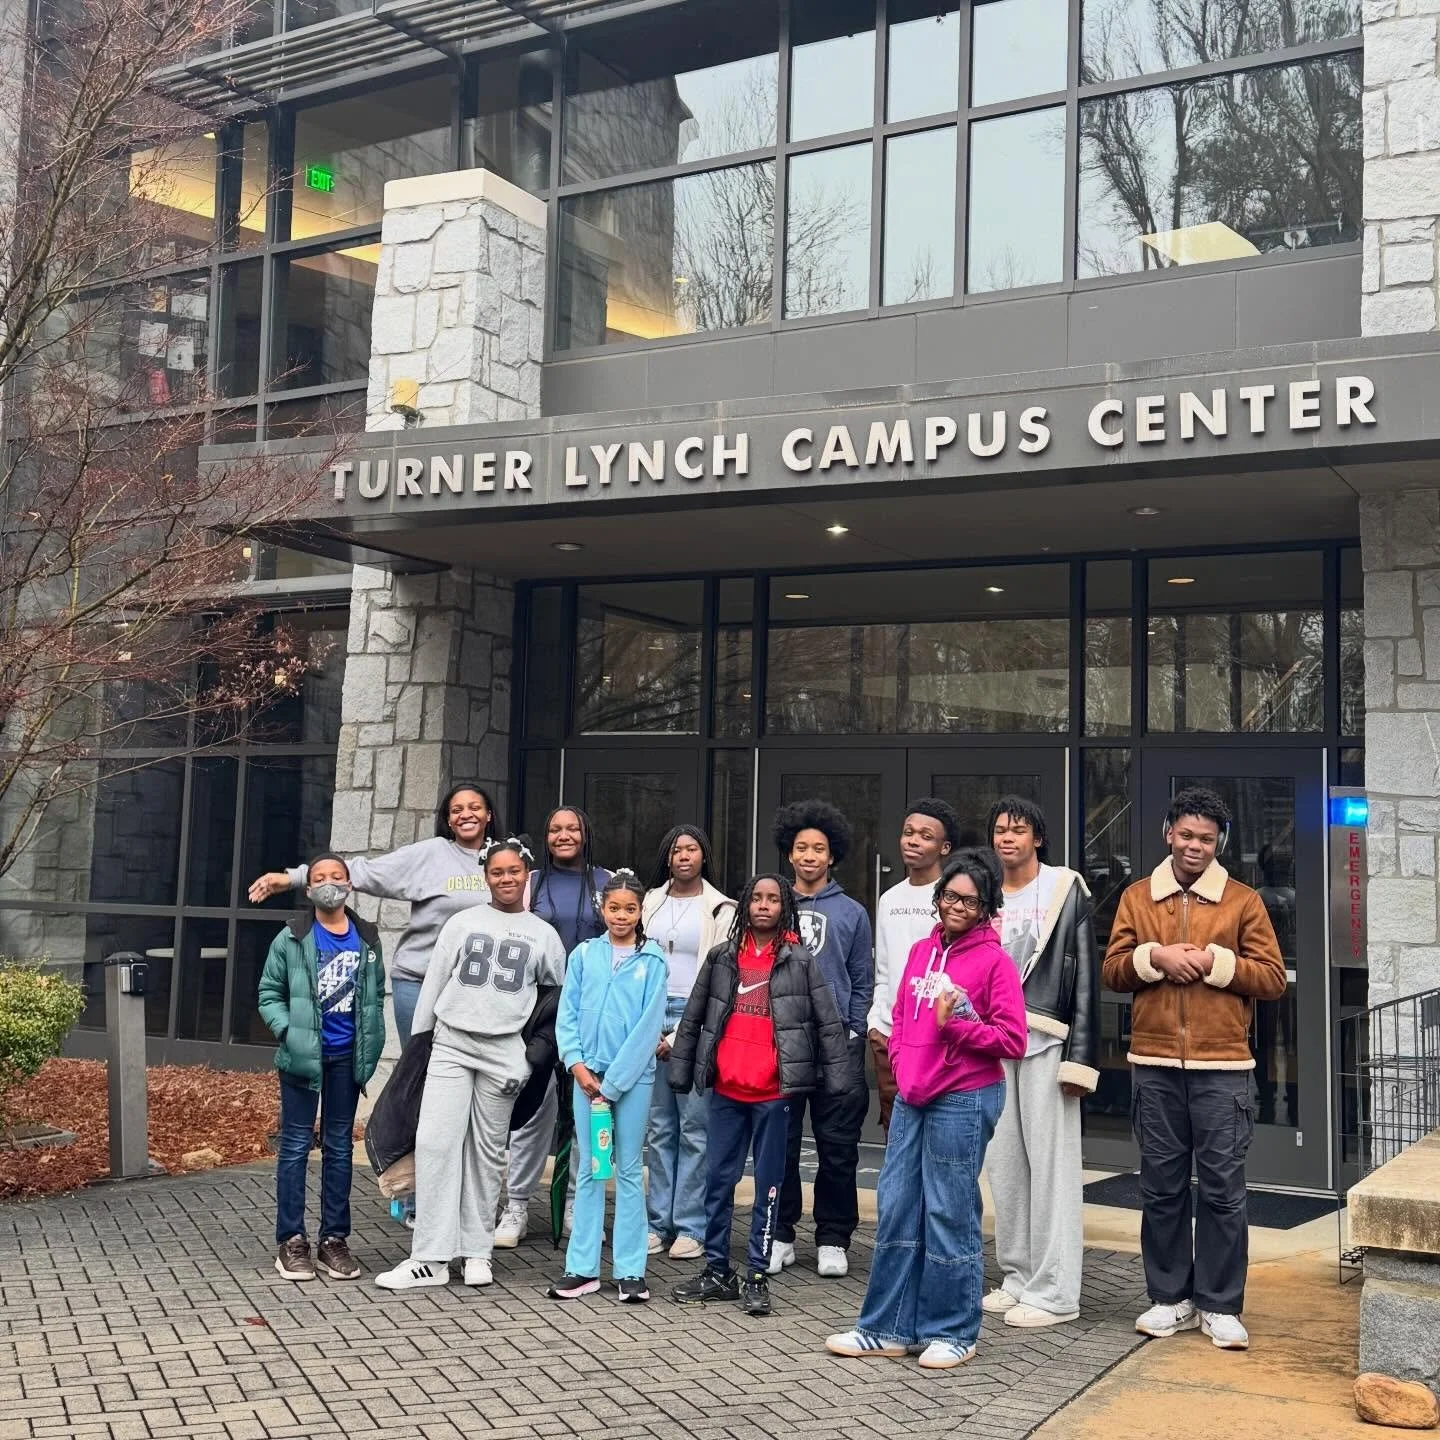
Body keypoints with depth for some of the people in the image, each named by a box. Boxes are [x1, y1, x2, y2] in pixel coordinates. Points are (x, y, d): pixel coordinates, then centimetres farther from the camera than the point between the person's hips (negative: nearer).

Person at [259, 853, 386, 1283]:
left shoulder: (367, 939, 5)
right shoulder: (291, 939, -3)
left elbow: (376, 994, 11)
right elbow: (269, 994, 1)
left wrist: (370, 1044, 3)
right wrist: (289, 1033, -13)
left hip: (347, 1056, 3)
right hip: (302, 1054, -3)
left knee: (340, 1146, 9)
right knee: (296, 1144, 2)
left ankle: (334, 1239, 17)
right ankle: (291, 1240, 9)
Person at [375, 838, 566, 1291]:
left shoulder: (544, 935, 9)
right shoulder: (462, 923, 9)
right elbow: (434, 982, 10)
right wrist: (418, 1040, 8)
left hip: (504, 1053, 0)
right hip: (450, 1045, 0)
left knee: (487, 1152, 4)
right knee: (435, 1142, -10)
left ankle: (477, 1251, 13)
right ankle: (430, 1257, -7)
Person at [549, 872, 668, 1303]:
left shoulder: (652, 960, -3)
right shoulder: (584, 955, 4)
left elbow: (649, 1025, -7)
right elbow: (567, 1015, 4)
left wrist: (613, 1082, -10)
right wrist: (578, 1065, -9)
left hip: (633, 1077, -2)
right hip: (587, 1074, 2)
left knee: (629, 1170, 4)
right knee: (588, 1170, 7)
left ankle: (630, 1271, 9)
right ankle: (583, 1268, 12)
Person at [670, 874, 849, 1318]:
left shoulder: (801, 961, 0)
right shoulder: (721, 958, 8)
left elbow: (828, 1023, 0)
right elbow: (692, 1019, 13)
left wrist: (838, 1080, -4)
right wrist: (679, 1072, 11)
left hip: (774, 1092, -3)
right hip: (725, 1090, 3)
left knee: (768, 1185, 4)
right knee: (718, 1180, 8)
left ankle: (757, 1276, 12)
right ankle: (717, 1270, 19)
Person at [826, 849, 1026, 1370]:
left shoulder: (993, 960, -6)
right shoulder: (921, 952, 12)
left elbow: (1012, 1040, -10)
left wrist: (956, 1025, -18)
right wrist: (901, 1066, 7)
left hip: (963, 1101, -6)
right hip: (911, 1097, 6)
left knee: (950, 1214, 0)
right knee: (896, 1209, 8)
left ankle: (952, 1331, 14)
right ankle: (888, 1327, 18)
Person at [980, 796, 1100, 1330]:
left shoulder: (1065, 890, -2)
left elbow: (1085, 978, -6)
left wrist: (1079, 1058, -12)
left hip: (1045, 1042, -5)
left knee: (1051, 1163, -4)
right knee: (1003, 1163, 9)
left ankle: (1054, 1291, 1)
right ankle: (1017, 1278, 19)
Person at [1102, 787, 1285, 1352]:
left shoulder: (1244, 901, 3)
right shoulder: (1136, 897, 8)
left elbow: (1272, 978, -1)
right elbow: (1112, 971, 6)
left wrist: (1214, 961, -13)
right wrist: (1155, 956, -12)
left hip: (1222, 1067, -2)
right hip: (1154, 1066, 2)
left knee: (1222, 1188, 1)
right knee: (1161, 1185, 8)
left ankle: (1220, 1306, 11)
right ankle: (1170, 1298, 20)